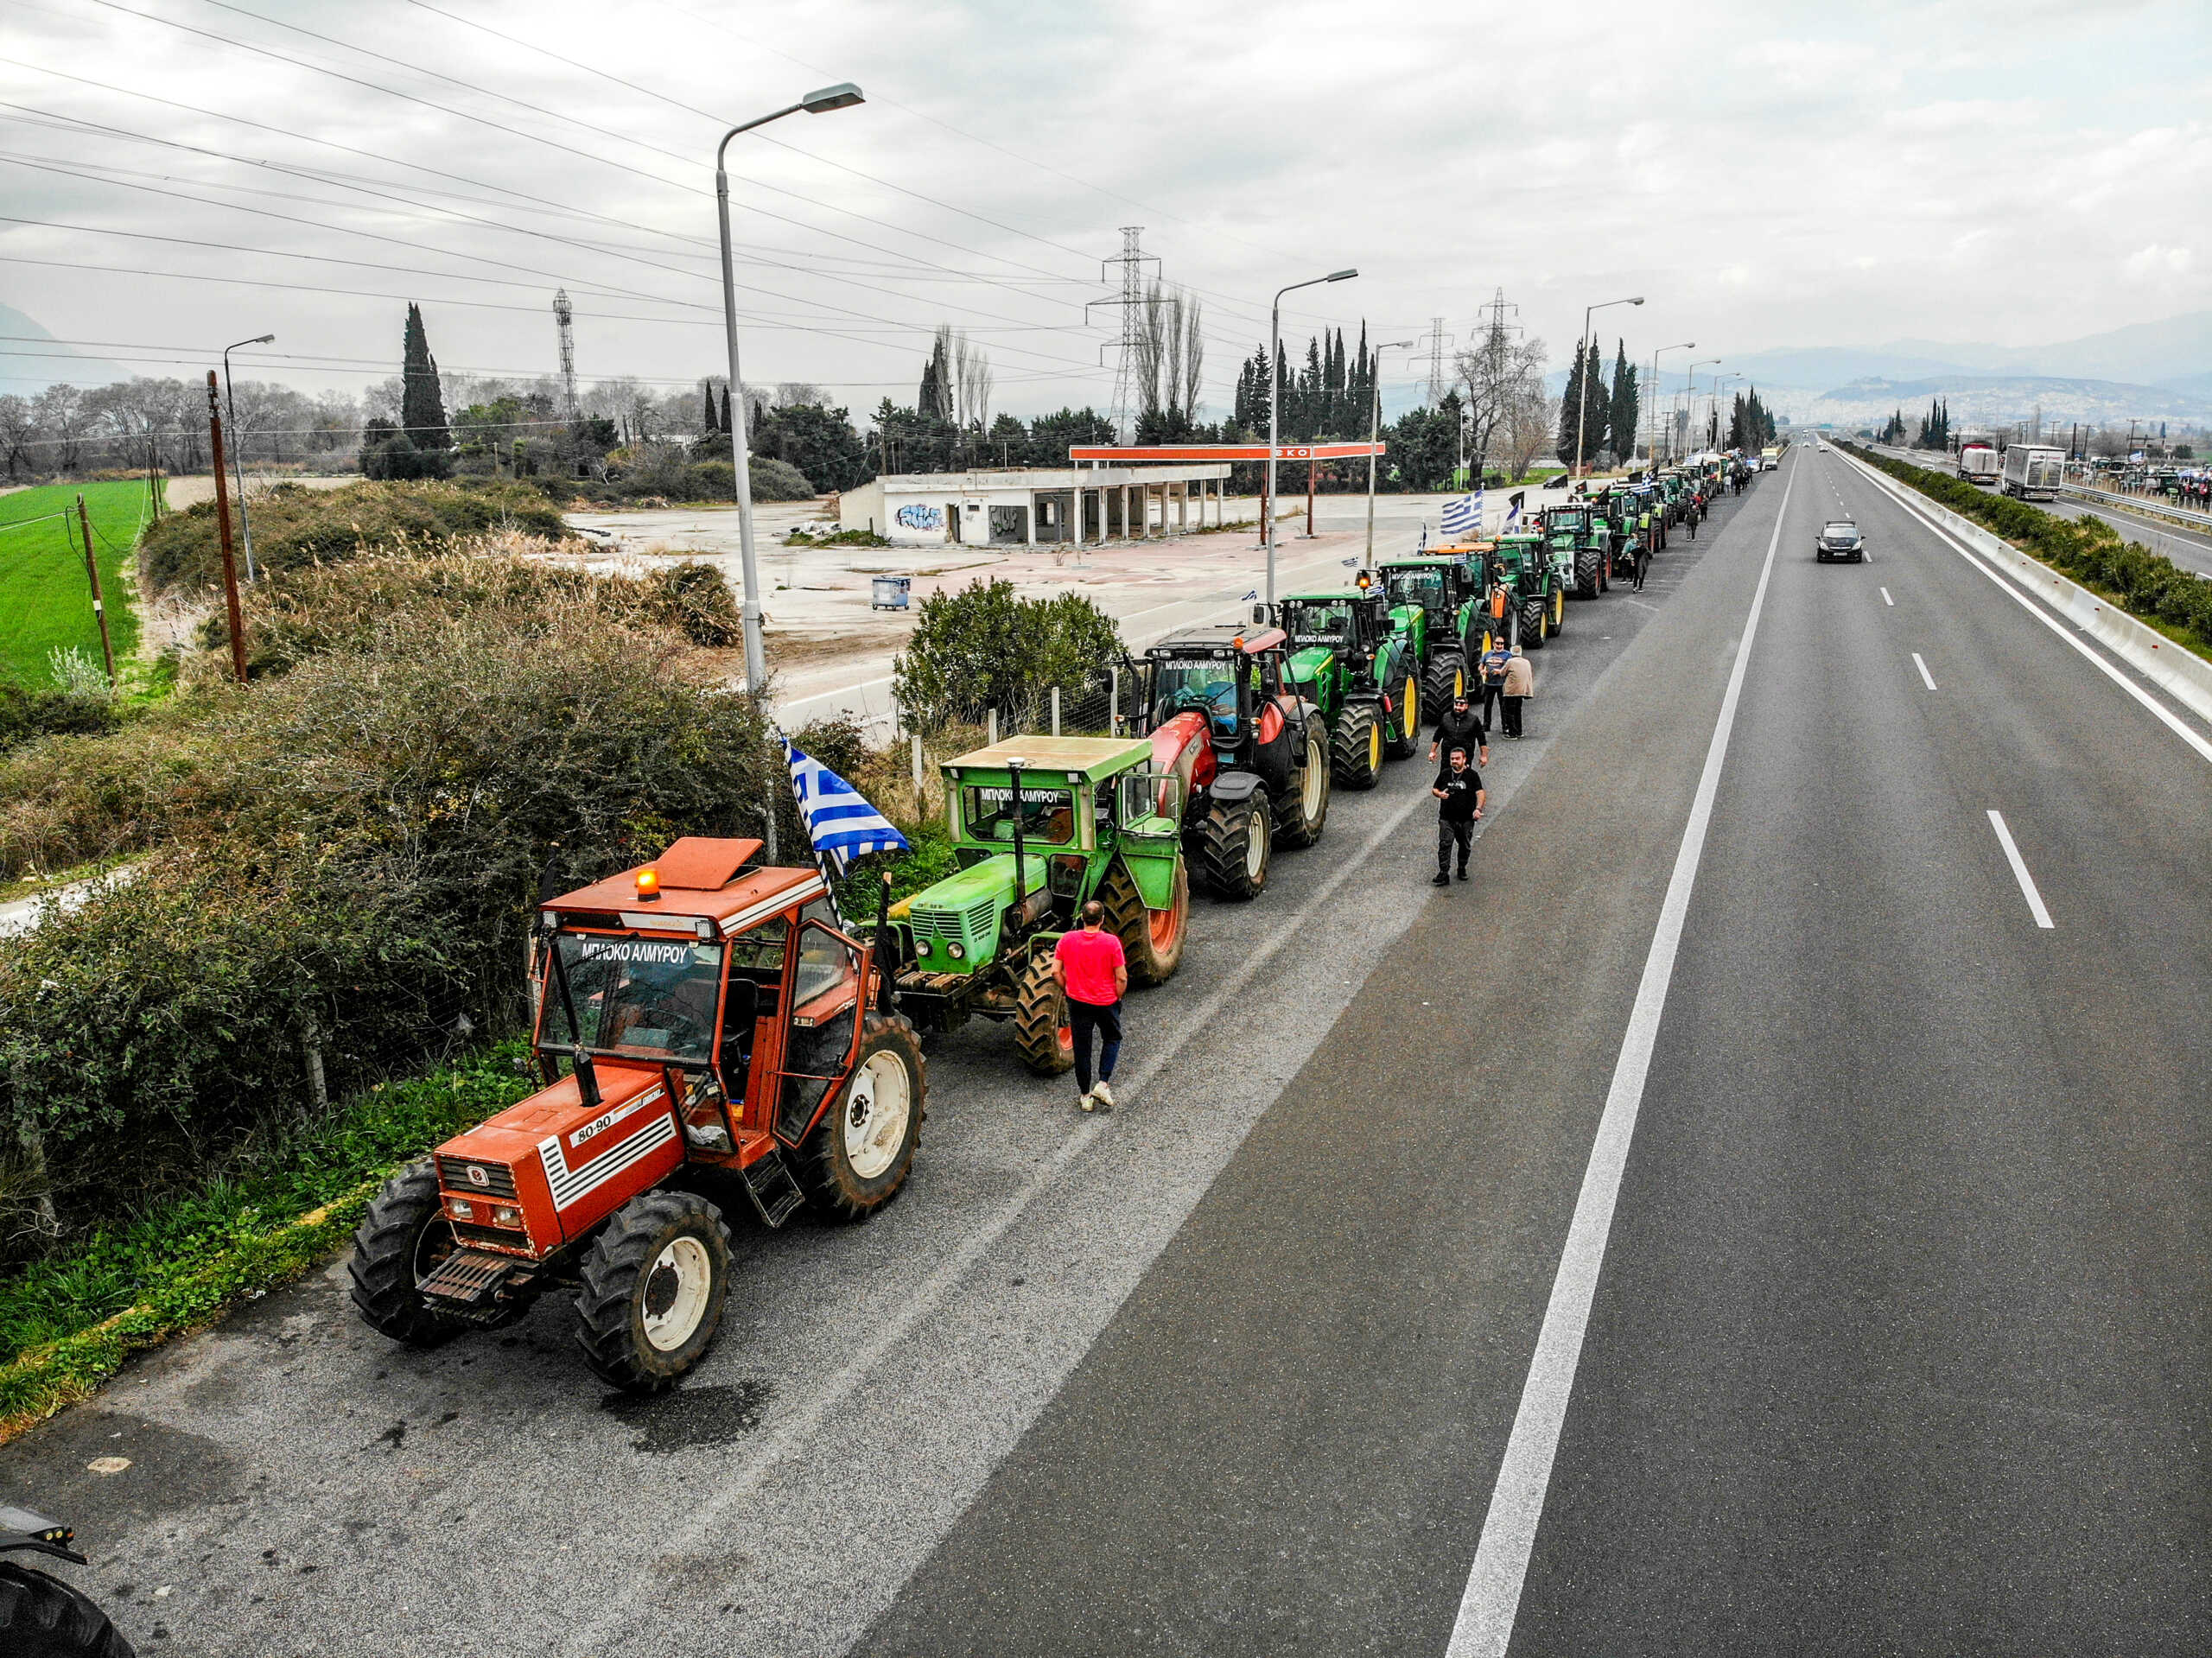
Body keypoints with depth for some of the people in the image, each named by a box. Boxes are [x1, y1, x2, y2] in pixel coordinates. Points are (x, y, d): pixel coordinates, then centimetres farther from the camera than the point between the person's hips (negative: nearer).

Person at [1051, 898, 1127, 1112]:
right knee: (1112, 1039, 23)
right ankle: (1103, 1084, 8)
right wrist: (1117, 998, 2)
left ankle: (1085, 1096, 21)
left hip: (1078, 1002, 2)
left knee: (1082, 1048, 14)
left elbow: (1055, 972, -6)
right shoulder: (1111, 942, -16)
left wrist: (1067, 991, 9)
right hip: (1106, 1003, -1)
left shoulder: (1067, 940, -10)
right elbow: (1122, 978, -15)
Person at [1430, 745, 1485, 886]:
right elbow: (1434, 789, 18)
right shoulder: (1444, 774, 8)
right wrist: (1439, 794, -6)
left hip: (1466, 818, -1)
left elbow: (1480, 793, -10)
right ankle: (1443, 875, -12)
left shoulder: (1472, 775, -2)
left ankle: (1462, 869, 34)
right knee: (1445, 844, -11)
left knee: (1465, 845, 11)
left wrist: (1478, 808, -27)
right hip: (1446, 818, 1)